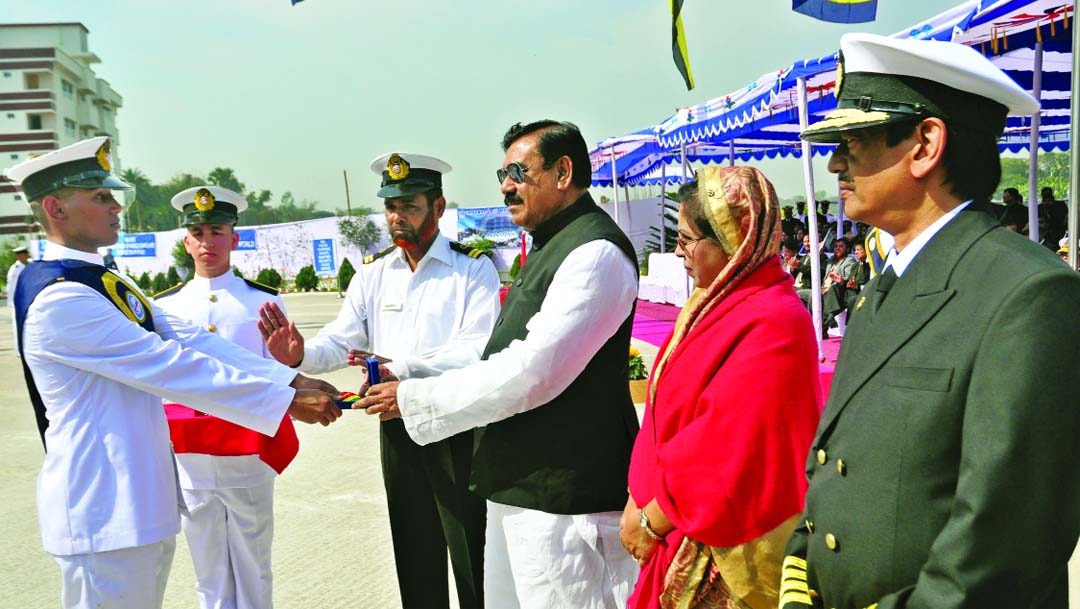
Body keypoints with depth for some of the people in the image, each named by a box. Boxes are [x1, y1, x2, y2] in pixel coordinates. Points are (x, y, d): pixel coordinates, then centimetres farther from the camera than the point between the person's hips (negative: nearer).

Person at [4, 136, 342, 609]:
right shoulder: (58, 298, -20)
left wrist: (291, 379, -6)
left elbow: (191, 343, 3)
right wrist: (286, 401, -21)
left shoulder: (107, 283, 11)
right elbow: (172, 367, -23)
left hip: (141, 495, 9)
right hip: (105, 505, -9)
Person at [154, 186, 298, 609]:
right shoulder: (164, 306, 4)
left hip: (249, 457, -1)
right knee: (210, 575, 13)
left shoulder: (264, 301, 0)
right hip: (189, 461, 1)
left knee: (253, 572, 11)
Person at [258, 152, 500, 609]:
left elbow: (478, 351, -20)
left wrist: (402, 368, -31)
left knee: (474, 561, 6)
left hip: (459, 429, -4)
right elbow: (340, 342, -1)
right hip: (398, 429, 5)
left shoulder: (473, 268, -8)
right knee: (415, 556, 18)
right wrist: (300, 356, -23)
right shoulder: (372, 274, 7)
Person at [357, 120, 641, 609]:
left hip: (564, 494, -10)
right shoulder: (551, 247, 17)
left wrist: (414, 400, -14)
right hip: (519, 485, 10)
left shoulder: (595, 252, -16)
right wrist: (407, 378, 10)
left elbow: (532, 372, -22)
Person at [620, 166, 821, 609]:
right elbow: (669, 416, 8)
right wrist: (640, 501, 1)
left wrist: (652, 520, -14)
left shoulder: (772, 324, -22)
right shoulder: (717, 303, 5)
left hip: (726, 552, -8)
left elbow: (727, 452, -24)